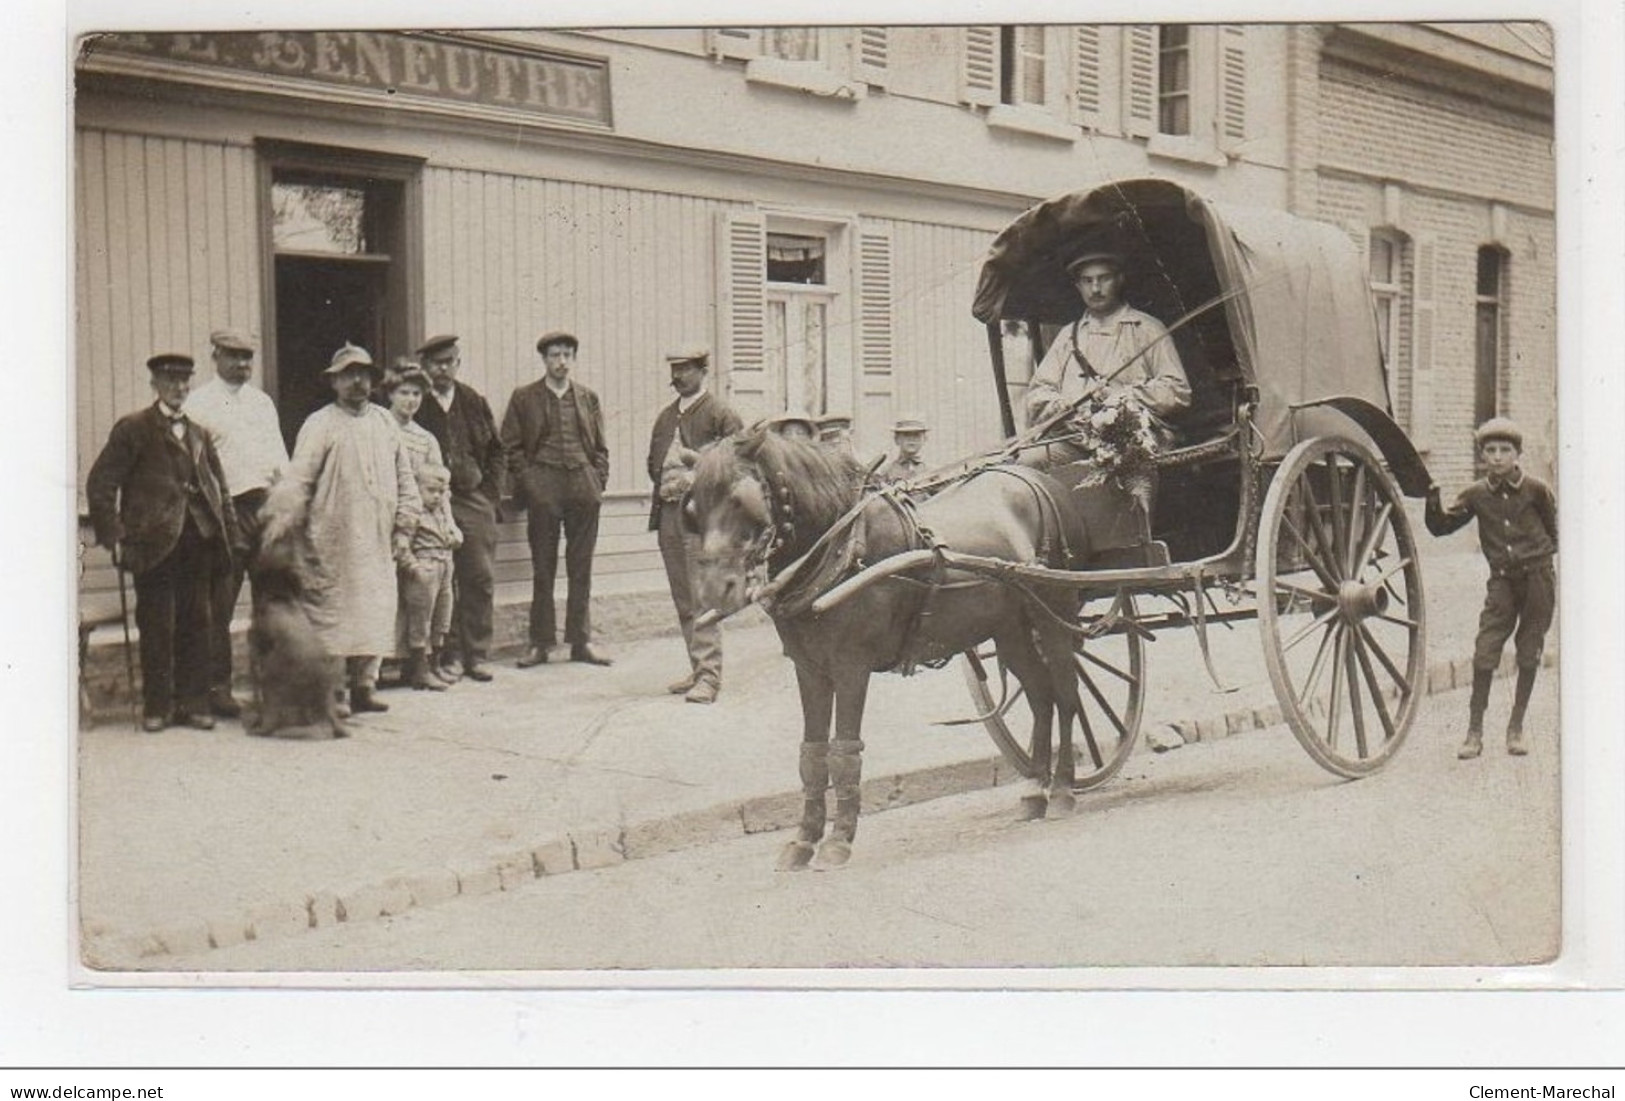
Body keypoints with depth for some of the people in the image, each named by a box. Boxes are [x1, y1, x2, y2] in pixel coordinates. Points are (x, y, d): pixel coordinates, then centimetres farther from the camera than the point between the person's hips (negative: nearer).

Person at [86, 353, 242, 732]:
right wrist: (114, 538, -9)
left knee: (199, 624, 5)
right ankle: (157, 706, 11)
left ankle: (194, 702, 14)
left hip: (200, 542, 4)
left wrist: (230, 536, 10)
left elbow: (220, 489, 19)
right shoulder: (133, 429, 2)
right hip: (154, 544, -4)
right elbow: (100, 485, -2)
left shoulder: (199, 433, 17)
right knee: (157, 627, 0)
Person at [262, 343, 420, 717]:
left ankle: (364, 685, 15)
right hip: (333, 543, -5)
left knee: (375, 614, 6)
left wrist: (403, 528, 10)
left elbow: (404, 478, 17)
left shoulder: (385, 421, 14)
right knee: (331, 615, -5)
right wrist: (277, 521, -22)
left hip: (378, 545, 5)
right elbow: (297, 479, -10)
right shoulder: (319, 424, -2)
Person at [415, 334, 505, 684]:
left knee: (481, 579, 1)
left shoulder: (475, 402, 12)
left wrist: (491, 493, 5)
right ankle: (449, 656, 6)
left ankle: (476, 655, 9)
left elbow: (495, 451, 16)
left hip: (475, 500, 3)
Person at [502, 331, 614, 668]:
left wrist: (598, 482, 2)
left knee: (581, 569, 6)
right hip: (543, 489, -2)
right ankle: (540, 643, 8)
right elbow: (512, 446, 3)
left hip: (583, 487, 2)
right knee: (543, 570, 1)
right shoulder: (524, 398, 5)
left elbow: (600, 447, 15)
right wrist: (526, 485, -6)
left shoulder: (588, 398, 14)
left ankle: (581, 641, 12)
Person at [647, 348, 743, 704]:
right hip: (667, 512, 7)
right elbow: (653, 460, 27)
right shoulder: (665, 416, 19)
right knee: (682, 600, 10)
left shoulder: (720, 414, -2)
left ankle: (709, 676, -10)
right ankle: (698, 670, 17)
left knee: (702, 597, -11)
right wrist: (663, 482, 7)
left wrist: (695, 478, -13)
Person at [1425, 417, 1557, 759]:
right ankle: (1474, 733, 0)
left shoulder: (1535, 489, -4)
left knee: (1528, 656, 6)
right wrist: (1433, 499, -11)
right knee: (1484, 655, -7)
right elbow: (1441, 526, 5)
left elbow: (1554, 526, 11)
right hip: (1502, 581, 1)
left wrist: (1544, 551, 6)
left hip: (1538, 579, -1)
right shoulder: (1476, 495, 1)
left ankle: (1516, 728, 19)